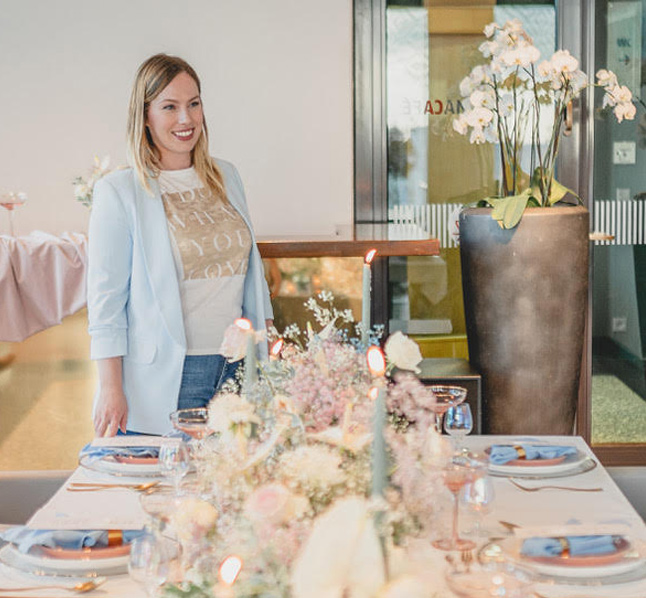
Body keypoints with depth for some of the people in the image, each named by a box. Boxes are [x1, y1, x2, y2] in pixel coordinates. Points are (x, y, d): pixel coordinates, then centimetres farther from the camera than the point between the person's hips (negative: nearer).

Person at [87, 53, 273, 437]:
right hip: (165, 380, -5)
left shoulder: (226, 178, 11)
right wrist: (111, 388, -11)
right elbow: (106, 296, -7)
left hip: (236, 369, 5)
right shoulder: (118, 192, -6)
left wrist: (270, 355, 15)